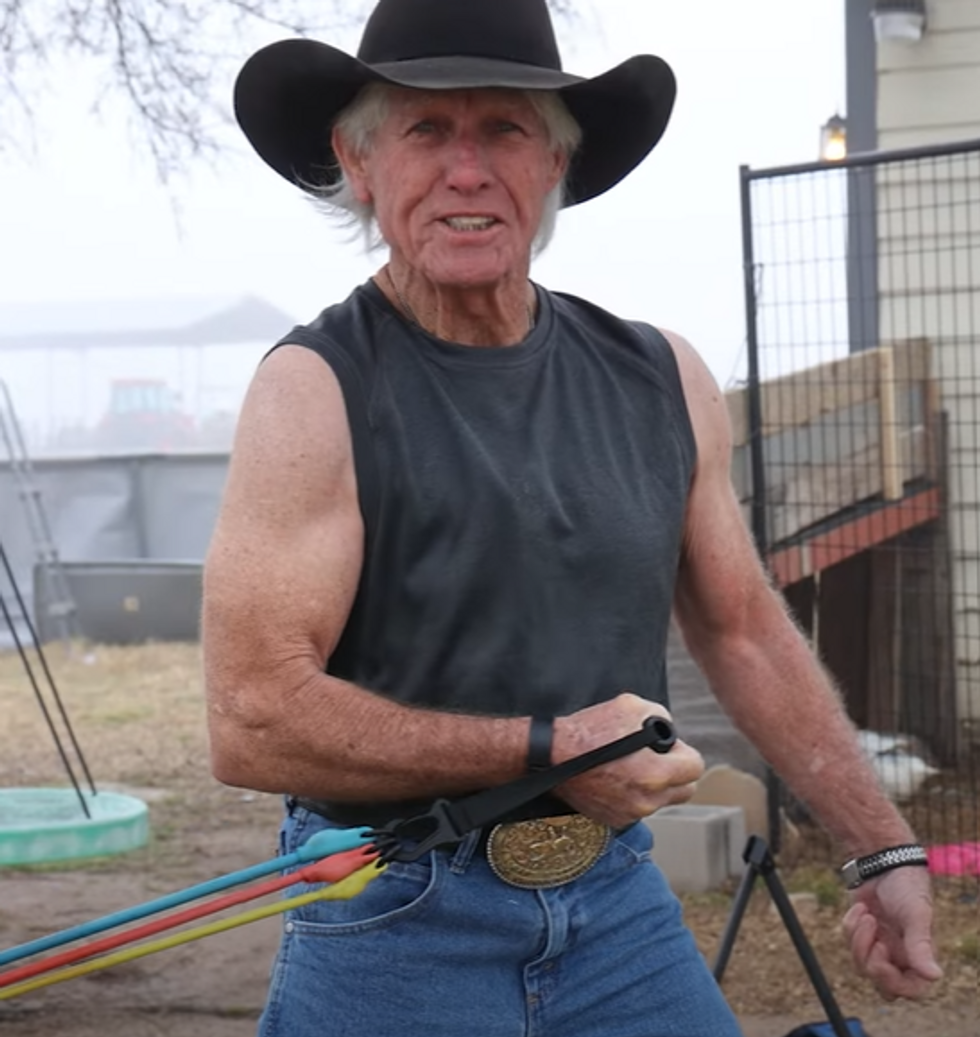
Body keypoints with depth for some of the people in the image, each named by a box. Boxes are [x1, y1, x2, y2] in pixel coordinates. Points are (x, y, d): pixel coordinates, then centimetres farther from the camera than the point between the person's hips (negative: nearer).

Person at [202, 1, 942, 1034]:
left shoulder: (660, 379, 3)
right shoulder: (315, 394, -13)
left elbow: (743, 635, 13)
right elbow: (253, 724, -20)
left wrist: (884, 849, 14)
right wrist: (547, 750, -19)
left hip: (620, 902, 4)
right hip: (396, 923, -4)